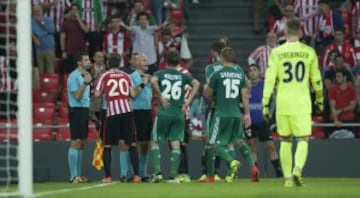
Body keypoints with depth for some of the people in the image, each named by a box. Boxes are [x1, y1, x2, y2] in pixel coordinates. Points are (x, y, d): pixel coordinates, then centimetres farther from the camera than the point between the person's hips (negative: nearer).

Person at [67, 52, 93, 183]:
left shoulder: (85, 75, 15)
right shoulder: (74, 76, -12)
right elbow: (76, 96, -18)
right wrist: (85, 83, -23)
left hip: (85, 110, 9)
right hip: (76, 110, -9)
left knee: (81, 143, 10)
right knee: (76, 142, -10)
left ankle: (78, 175, 14)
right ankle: (73, 176, -11)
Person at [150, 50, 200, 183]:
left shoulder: (160, 74, 3)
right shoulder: (182, 76, 9)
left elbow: (153, 81, -19)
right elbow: (196, 83, -5)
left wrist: (160, 97, -10)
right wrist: (188, 101, -3)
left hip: (163, 113, -2)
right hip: (179, 114, 2)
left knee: (155, 142, 9)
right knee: (175, 144, 2)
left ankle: (157, 171, -5)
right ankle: (173, 176, -4)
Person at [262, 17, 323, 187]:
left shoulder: (277, 52, -1)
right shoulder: (309, 52, 0)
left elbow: (269, 79, -5)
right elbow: (316, 79, 5)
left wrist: (265, 104, 0)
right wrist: (319, 99, 21)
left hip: (283, 103, 1)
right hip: (302, 103, -1)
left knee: (285, 141, 12)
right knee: (303, 140, 5)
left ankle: (287, 178, 11)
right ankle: (297, 169, -20)